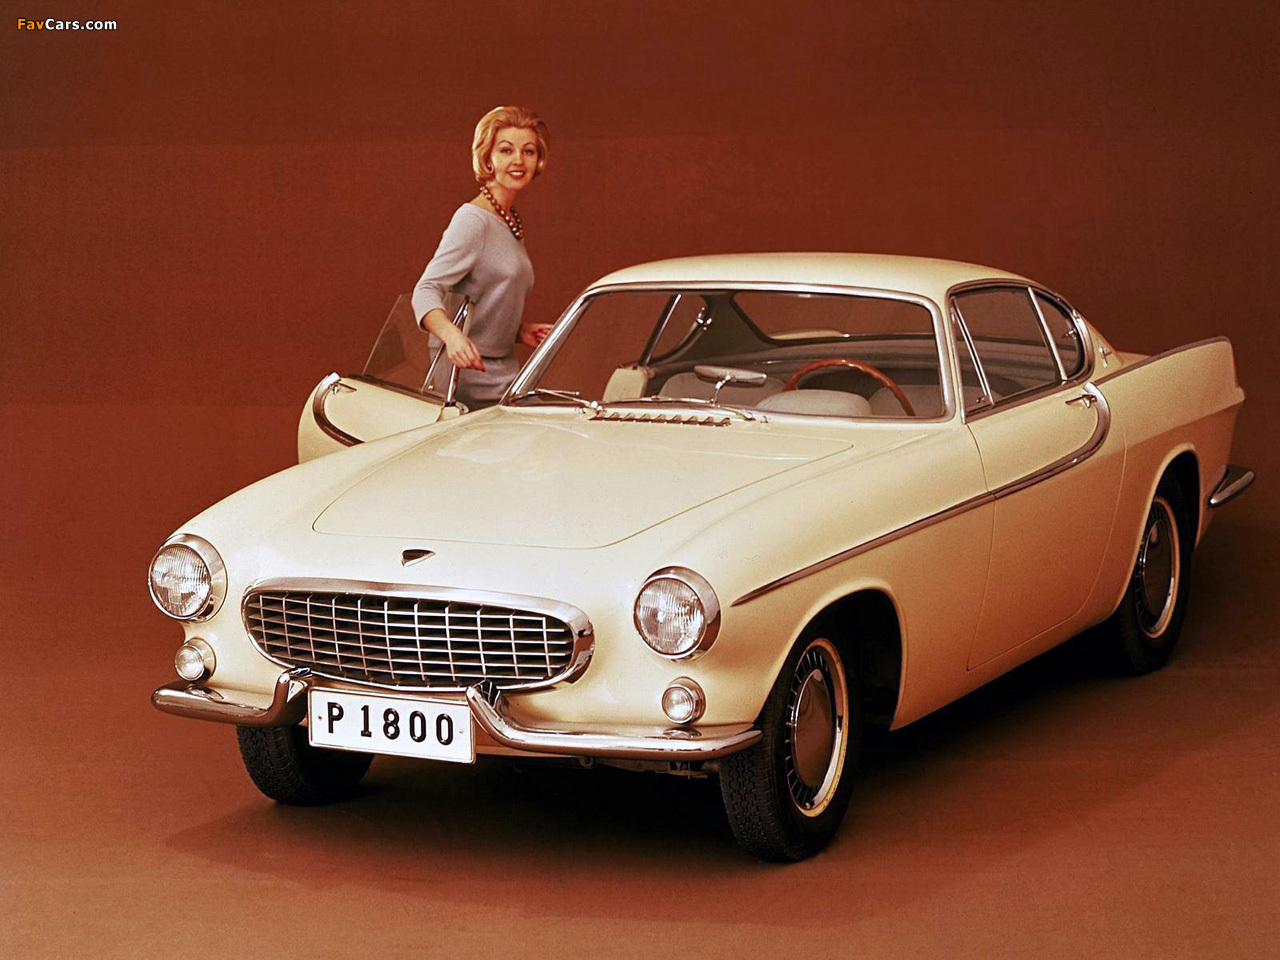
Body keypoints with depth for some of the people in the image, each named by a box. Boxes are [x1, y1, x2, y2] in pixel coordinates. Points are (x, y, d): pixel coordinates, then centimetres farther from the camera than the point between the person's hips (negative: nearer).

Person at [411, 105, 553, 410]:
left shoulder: (512, 223, 16)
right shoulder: (473, 220, -12)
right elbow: (426, 290, -23)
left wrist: (521, 329, 8)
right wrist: (450, 334, -41)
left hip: (503, 378, 9)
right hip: (470, 378, -9)